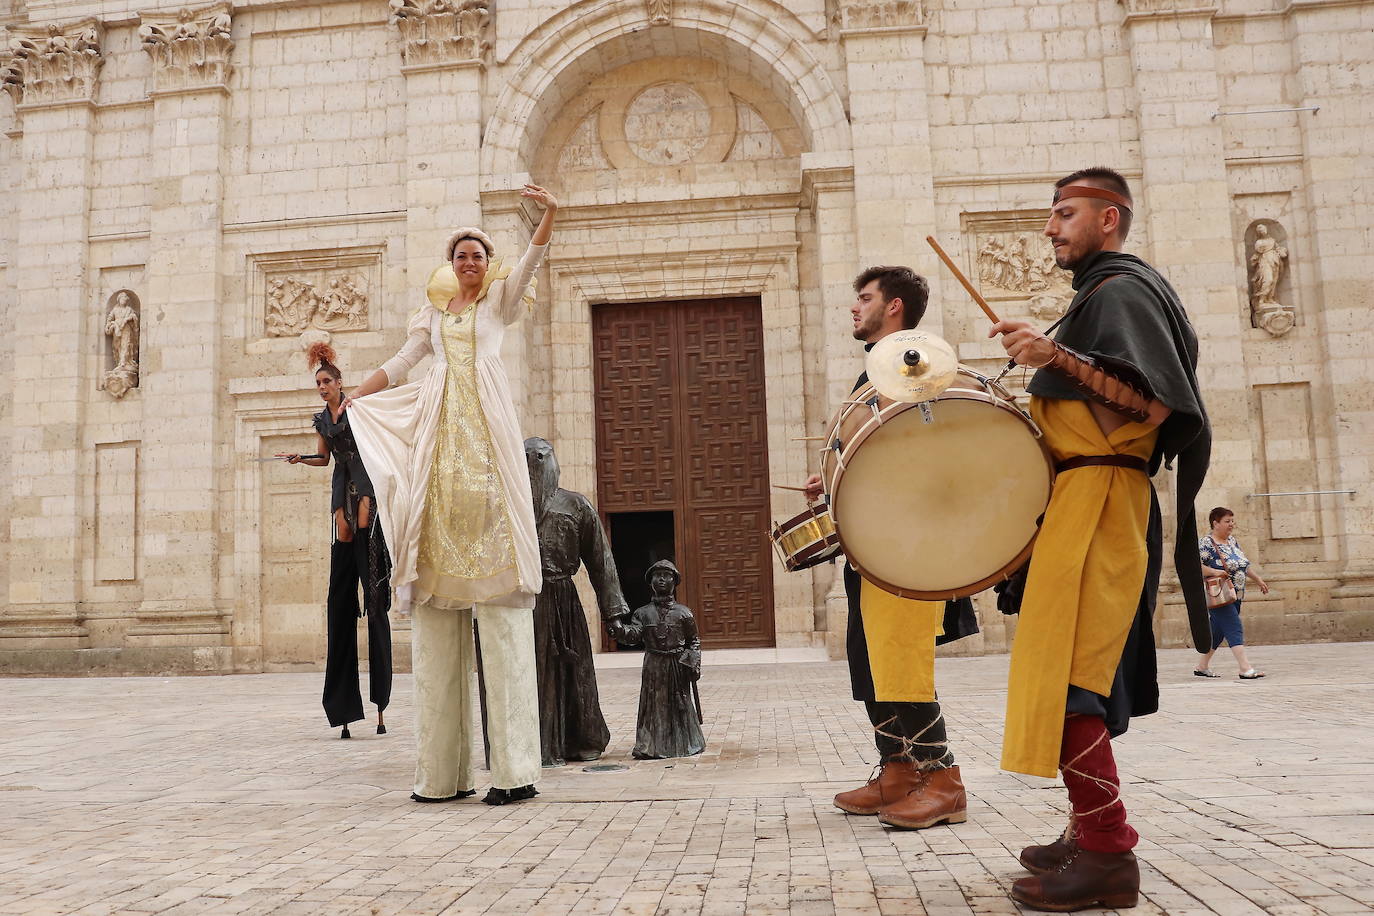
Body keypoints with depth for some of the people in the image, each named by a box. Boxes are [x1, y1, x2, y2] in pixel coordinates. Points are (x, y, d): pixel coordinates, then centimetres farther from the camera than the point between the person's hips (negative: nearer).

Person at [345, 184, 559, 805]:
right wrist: (351, 398, 35)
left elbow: (531, 260, -2)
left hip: (487, 432, -4)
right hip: (440, 438, 4)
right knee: (437, 602, -3)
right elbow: (401, 362, 32)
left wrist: (550, 212, -16)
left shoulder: (499, 298, 15)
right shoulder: (436, 310, 25)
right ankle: (444, 768, 1)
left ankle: (514, 768, -12)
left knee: (499, 602, -12)